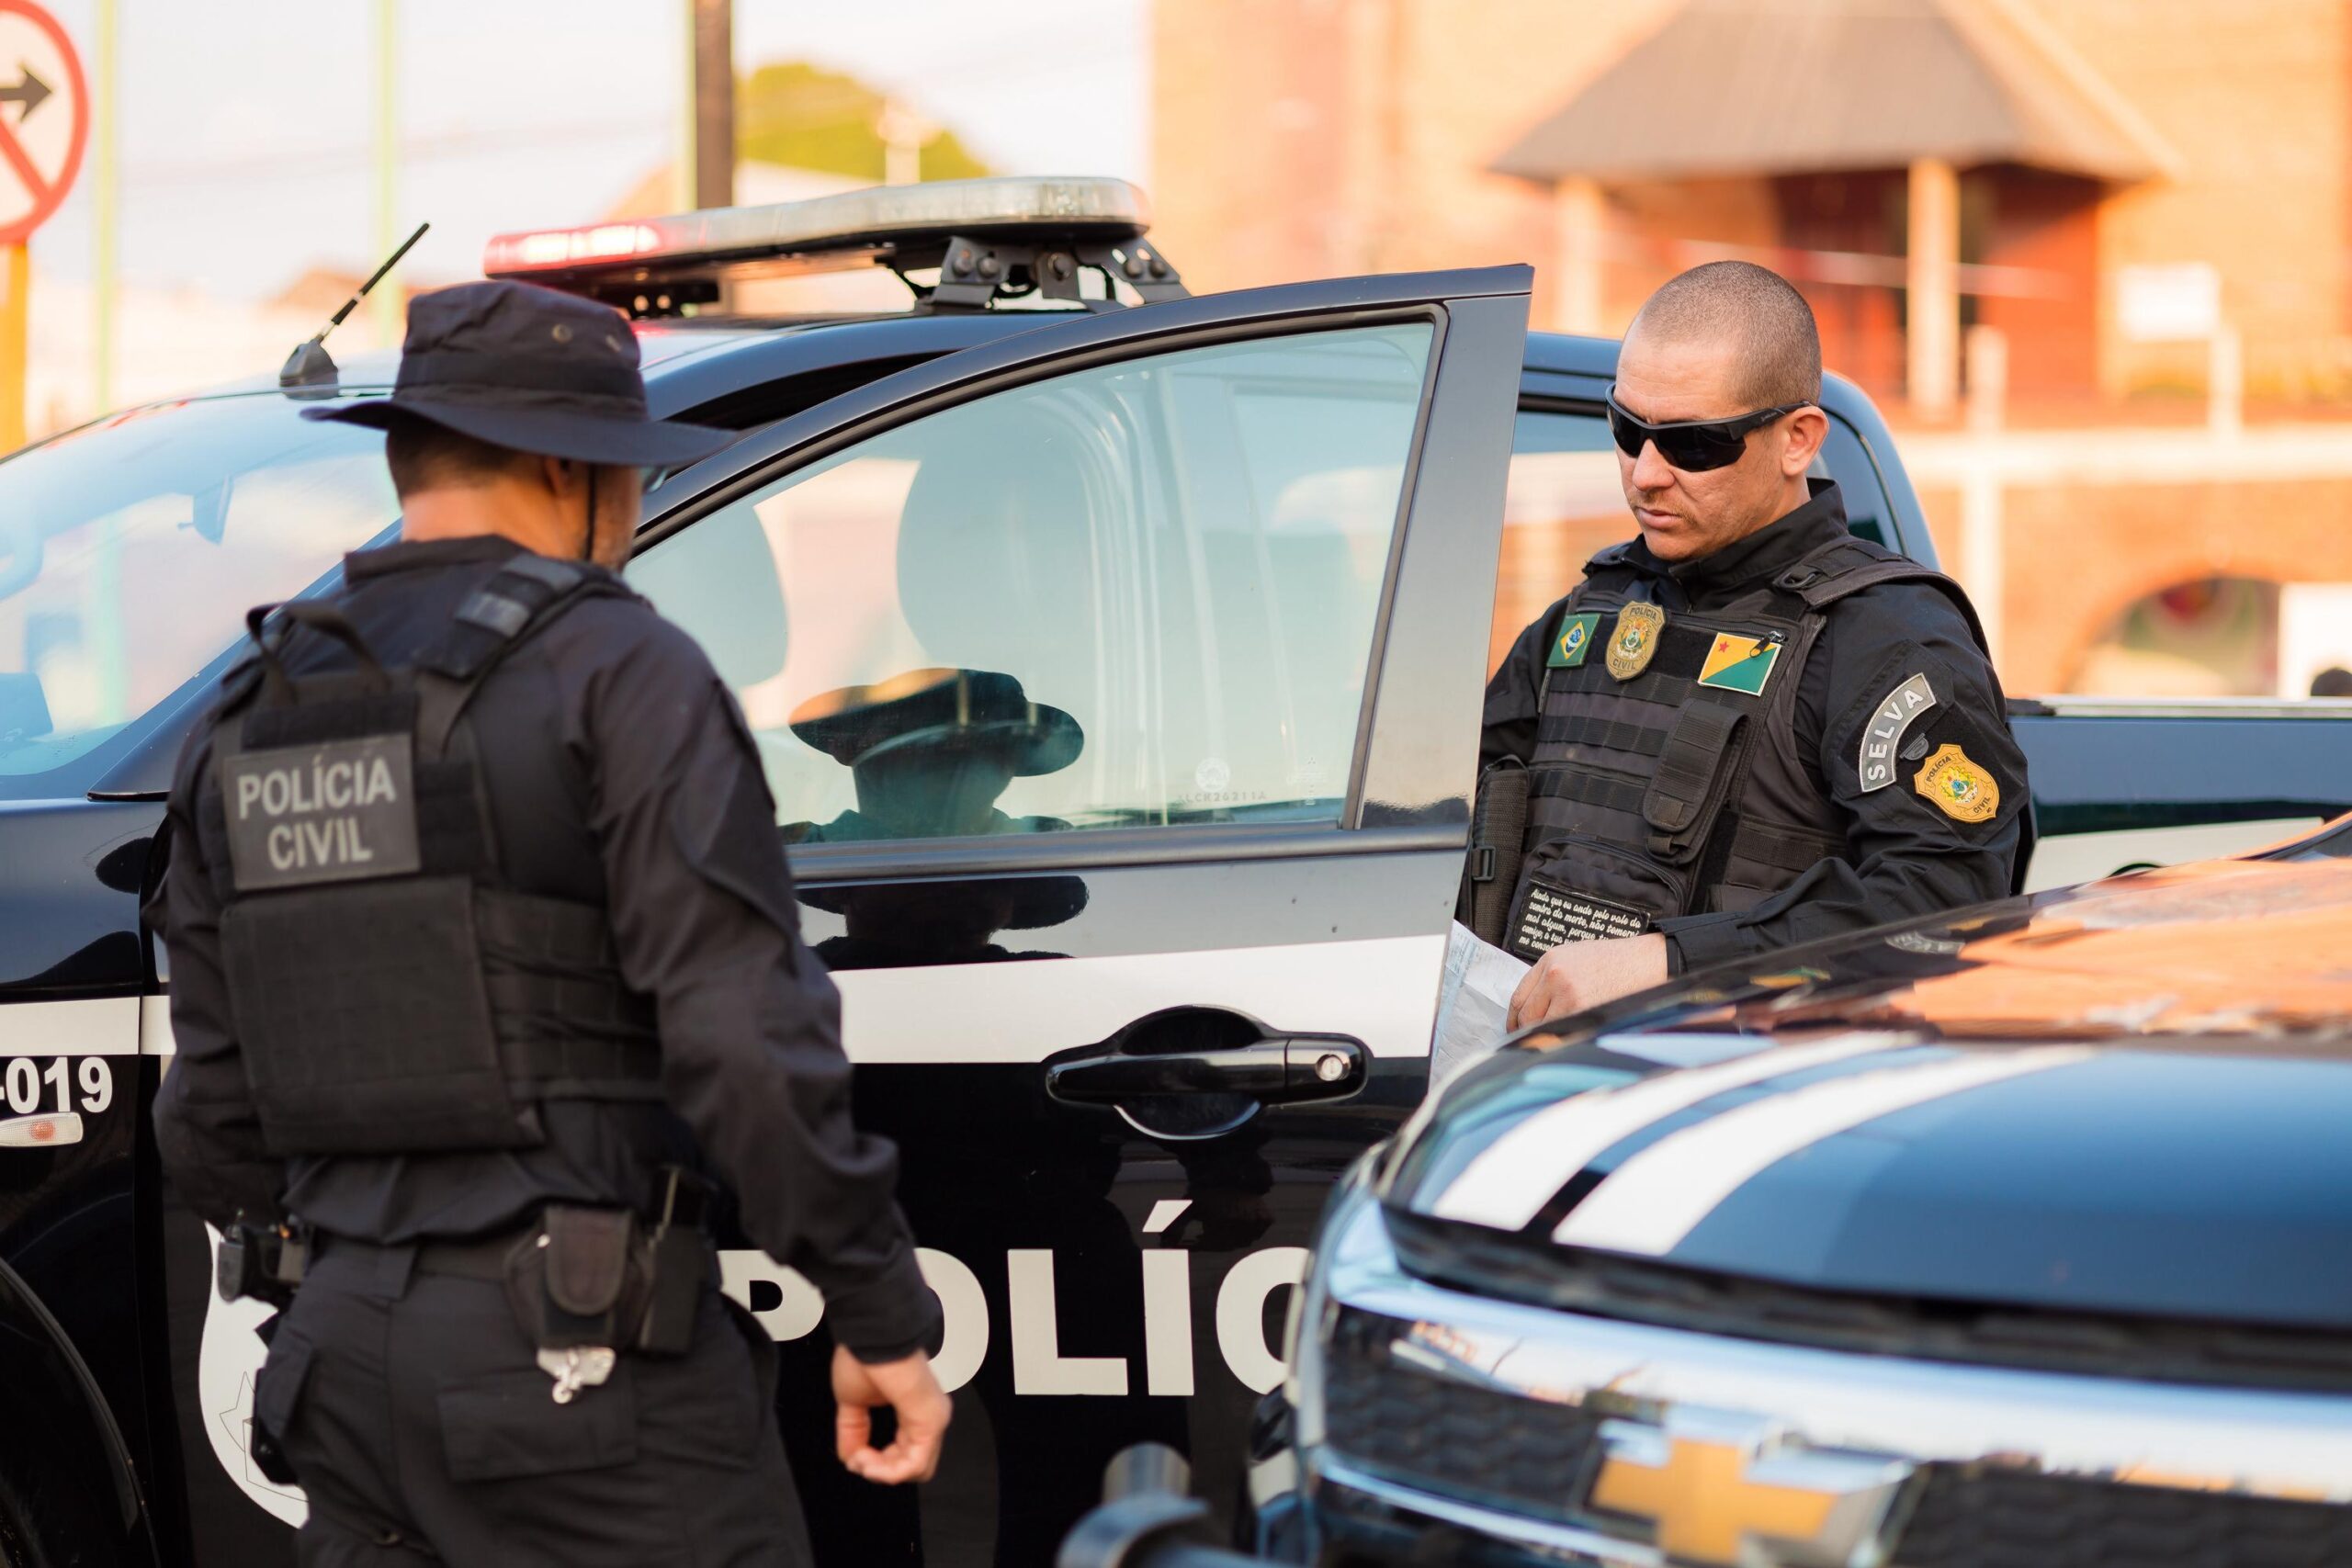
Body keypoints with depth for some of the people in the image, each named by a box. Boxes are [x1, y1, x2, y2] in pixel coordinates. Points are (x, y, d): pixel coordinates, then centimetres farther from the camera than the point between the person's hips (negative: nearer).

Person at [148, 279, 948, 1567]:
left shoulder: (242, 728, 12)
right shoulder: (616, 673, -8)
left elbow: (210, 1112, 15)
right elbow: (746, 1039, -16)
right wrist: (881, 1315, -10)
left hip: (346, 1352, 7)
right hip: (577, 1361, -7)